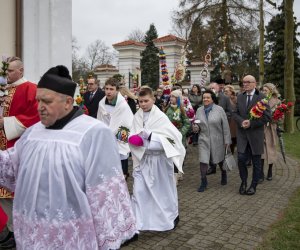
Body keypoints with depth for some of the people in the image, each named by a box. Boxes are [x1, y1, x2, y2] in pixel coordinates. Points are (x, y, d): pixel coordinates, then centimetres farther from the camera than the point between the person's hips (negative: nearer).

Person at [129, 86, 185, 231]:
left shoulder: (160, 116, -12)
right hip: (142, 159, 3)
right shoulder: (137, 117, -1)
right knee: (139, 190, 2)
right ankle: (137, 221, 15)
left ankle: (171, 216, 38)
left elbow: (173, 136, -18)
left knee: (164, 189, 15)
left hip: (159, 159, -2)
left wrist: (150, 136, -23)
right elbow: (132, 137, 2)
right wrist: (135, 139, -21)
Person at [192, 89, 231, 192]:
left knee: (220, 159, 15)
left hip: (217, 140, -2)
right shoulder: (199, 110, 3)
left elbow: (225, 126, -6)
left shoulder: (219, 109, -7)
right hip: (204, 140, 2)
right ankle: (203, 182, 7)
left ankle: (224, 175, 43)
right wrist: (196, 128, -12)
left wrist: (227, 140, -7)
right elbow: (197, 125, 12)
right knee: (203, 160, -6)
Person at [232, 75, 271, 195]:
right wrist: (242, 122, -12)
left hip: (256, 134, -2)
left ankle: (253, 185, 24)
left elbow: (267, 116, -10)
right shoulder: (240, 97, 8)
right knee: (241, 159, -4)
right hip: (242, 134, 3)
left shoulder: (262, 97, -6)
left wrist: (251, 123, -15)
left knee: (256, 162, 8)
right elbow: (235, 113, 8)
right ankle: (243, 181, 20)